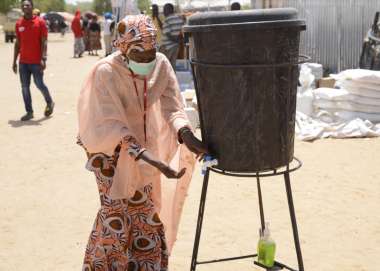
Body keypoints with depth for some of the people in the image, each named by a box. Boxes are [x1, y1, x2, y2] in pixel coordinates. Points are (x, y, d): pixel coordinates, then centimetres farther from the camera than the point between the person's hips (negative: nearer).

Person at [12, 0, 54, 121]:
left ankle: (49, 102, 27)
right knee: (25, 87, 3)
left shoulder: (40, 22, -5)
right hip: (23, 62, 4)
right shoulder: (18, 23, 8)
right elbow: (17, 43, 12)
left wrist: (43, 59, -18)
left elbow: (44, 42, -8)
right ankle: (29, 112, 10)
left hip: (36, 61, -4)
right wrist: (14, 61, 10)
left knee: (39, 84, 0)